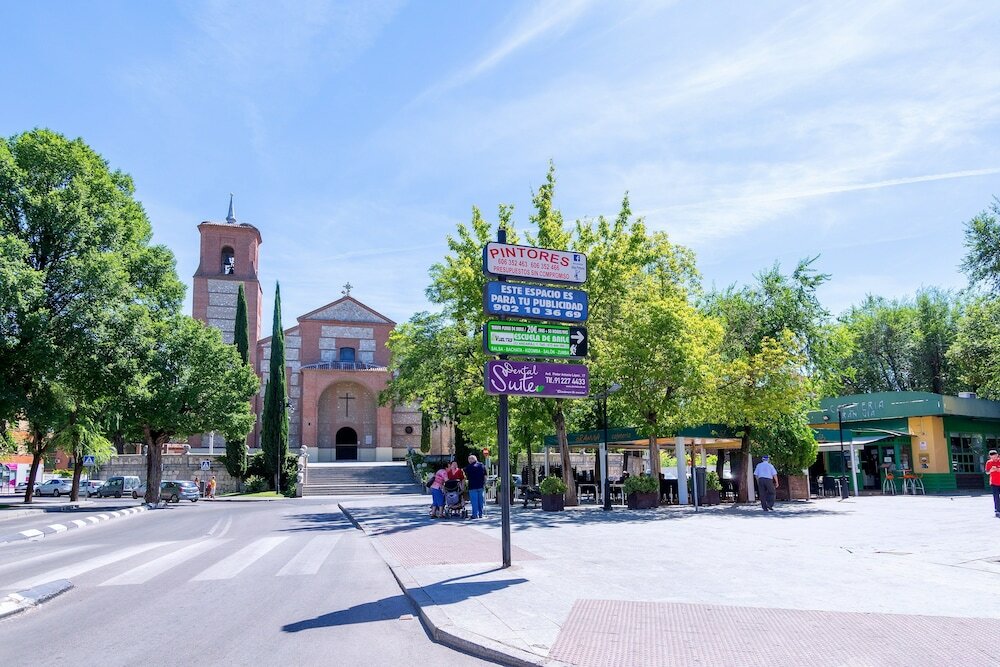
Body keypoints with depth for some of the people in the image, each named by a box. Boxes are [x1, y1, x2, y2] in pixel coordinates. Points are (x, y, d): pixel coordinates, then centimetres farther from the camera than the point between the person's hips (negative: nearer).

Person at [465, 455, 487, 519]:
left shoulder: (469, 467, -6)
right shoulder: (482, 465, 6)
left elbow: (466, 477, 1)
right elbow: (485, 476, 7)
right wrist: (485, 484, 14)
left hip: (473, 486, -4)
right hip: (481, 486, 4)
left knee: (474, 501, 0)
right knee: (480, 500, 11)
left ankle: (475, 514, -1)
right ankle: (480, 514, 15)